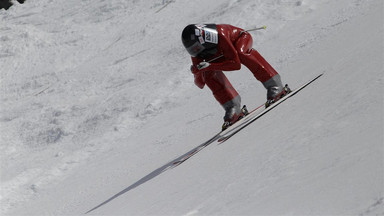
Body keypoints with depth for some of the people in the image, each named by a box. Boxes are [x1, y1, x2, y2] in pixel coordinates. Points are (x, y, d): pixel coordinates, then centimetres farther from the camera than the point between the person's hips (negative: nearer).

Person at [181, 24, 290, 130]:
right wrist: (197, 71, -41)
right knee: (209, 75, -20)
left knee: (241, 52, -38)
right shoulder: (196, 51, -25)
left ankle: (274, 86, -35)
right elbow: (200, 84, -18)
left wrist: (210, 66, -46)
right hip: (221, 54, 5)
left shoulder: (221, 35, -41)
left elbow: (236, 64, -38)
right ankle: (233, 108, -14)